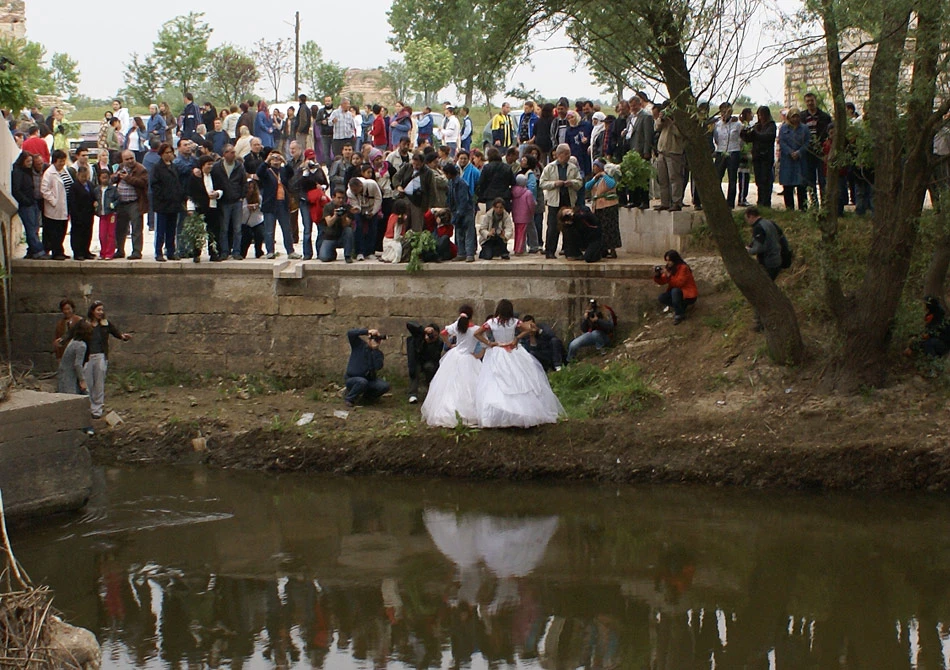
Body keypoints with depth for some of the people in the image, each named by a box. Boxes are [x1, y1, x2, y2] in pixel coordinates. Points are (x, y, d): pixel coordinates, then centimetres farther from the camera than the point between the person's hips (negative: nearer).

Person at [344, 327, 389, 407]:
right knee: (362, 382, -38)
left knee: (385, 386, -19)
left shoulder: (378, 353, 1)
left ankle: (367, 397, 9)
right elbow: (350, 334, -24)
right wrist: (367, 331, -29)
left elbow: (378, 367, -19)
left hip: (369, 379, 4)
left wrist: (375, 350, -21)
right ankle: (349, 399, -10)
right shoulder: (359, 344, -5)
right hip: (352, 379, -4)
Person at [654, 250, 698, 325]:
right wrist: (657, 275, -20)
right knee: (661, 298, -12)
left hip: (689, 295, -8)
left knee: (675, 291, -35)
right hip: (677, 293, 8)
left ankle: (679, 315, -24)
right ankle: (681, 307, 2)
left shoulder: (683, 268, -20)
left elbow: (679, 283, -29)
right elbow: (662, 282, 0)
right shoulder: (670, 268, 2)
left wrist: (668, 275, -36)